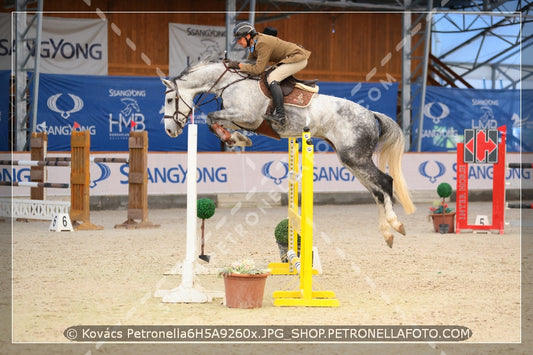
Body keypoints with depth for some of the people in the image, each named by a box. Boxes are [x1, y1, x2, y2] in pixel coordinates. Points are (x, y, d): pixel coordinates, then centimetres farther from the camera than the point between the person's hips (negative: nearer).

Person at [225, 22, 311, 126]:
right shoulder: (254, 43, 6)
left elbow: (258, 69, -27)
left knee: (272, 79, -21)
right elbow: (250, 61, 16)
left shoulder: (262, 44, -24)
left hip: (298, 58, -11)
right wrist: (233, 63, 3)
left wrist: (238, 65, -21)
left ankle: (280, 116, -27)